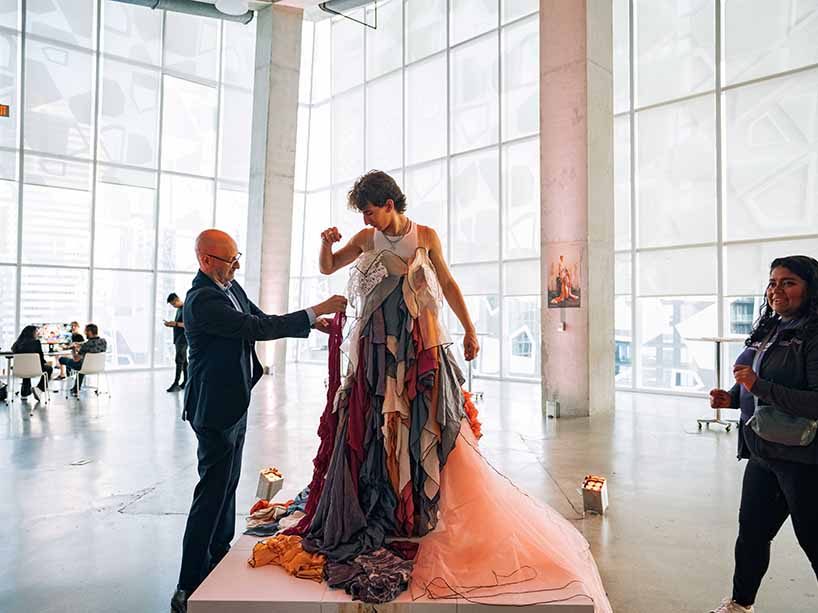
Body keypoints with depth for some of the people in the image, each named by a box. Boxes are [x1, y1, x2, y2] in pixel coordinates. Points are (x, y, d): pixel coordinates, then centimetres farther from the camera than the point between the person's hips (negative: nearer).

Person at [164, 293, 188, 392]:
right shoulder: (178, 310, 20)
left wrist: (176, 323, -21)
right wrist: (171, 325, 6)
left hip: (183, 338, -9)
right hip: (178, 338, 9)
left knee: (179, 360, -14)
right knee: (183, 361, 9)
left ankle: (176, 383, -19)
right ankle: (185, 381, 11)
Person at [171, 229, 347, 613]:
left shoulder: (231, 288, 6)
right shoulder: (202, 300, -23)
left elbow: (264, 320, 13)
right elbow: (257, 329, -28)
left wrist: (315, 324, 2)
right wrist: (316, 310, -25)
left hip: (233, 405, 10)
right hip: (215, 409, -10)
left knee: (227, 485, 21)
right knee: (212, 494, -3)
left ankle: (220, 560, 39)